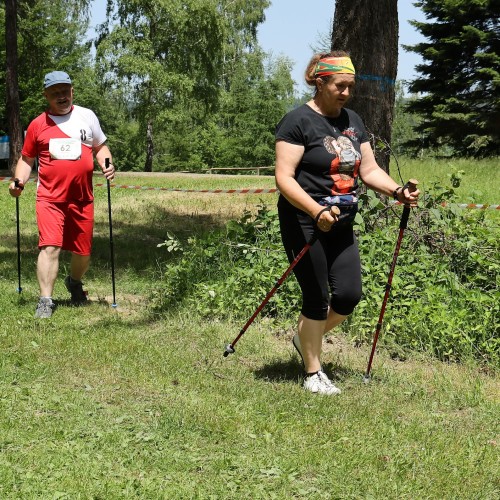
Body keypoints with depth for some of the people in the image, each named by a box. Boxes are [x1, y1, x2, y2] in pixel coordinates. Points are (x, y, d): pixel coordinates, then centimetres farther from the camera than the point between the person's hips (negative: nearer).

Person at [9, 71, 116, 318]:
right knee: (50, 247, -16)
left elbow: (100, 147, 16)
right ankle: (45, 302, -13)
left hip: (82, 198, 2)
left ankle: (74, 281, 41)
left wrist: (107, 164, -4)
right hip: (50, 198, -2)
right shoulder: (37, 124, 3)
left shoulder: (87, 116, 8)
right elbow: (27, 158, 9)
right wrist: (19, 181, -8)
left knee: (83, 251, 10)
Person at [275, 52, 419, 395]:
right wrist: (316, 211, -32)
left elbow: (369, 169, 12)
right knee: (317, 298, -1)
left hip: (341, 225, 7)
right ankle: (313, 373, 15)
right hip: (305, 224, -7)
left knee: (349, 295, 2)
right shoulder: (299, 121, -12)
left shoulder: (352, 121, 12)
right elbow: (284, 178, -18)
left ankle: (306, 339, 29)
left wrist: (398, 192, -7)